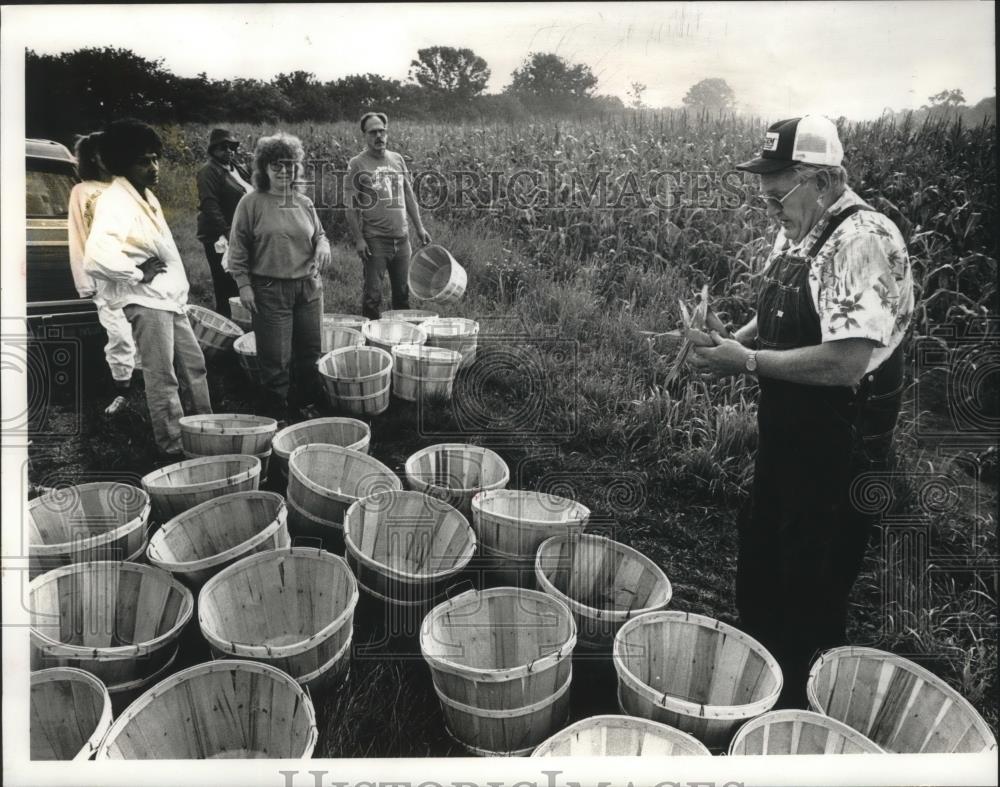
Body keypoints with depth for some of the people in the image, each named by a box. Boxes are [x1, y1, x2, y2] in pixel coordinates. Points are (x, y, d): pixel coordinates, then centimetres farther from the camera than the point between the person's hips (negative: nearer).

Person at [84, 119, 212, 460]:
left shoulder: (145, 195, 12)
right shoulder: (115, 201, -18)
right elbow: (96, 258, -33)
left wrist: (177, 286, 14)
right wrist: (139, 274, -21)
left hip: (169, 297, 10)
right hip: (146, 300, -10)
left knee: (194, 365, 15)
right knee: (163, 378, -3)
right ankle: (173, 449, 7)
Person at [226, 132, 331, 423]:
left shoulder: (304, 202, 9)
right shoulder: (251, 203, -3)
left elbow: (319, 235, 21)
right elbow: (238, 249, -1)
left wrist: (323, 246, -2)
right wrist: (244, 284, -7)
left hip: (308, 287, 4)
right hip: (270, 290, -4)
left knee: (311, 350, 10)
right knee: (275, 358, -1)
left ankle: (308, 405, 27)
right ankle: (277, 414, 14)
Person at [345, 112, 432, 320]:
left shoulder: (397, 159, 12)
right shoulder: (357, 164, -2)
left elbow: (409, 196, 18)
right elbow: (351, 206, -5)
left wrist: (419, 228, 12)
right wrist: (358, 238, -13)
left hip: (401, 237, 5)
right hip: (374, 239, -4)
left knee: (403, 292, 10)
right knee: (373, 295, -4)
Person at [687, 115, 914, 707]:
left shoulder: (862, 241, -22)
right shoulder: (796, 234, 6)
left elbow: (845, 363, -30)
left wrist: (747, 362, -21)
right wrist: (734, 339, -2)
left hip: (839, 456, -9)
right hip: (786, 437, 9)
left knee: (812, 600, 8)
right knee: (758, 573, 22)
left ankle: (803, 710, 32)